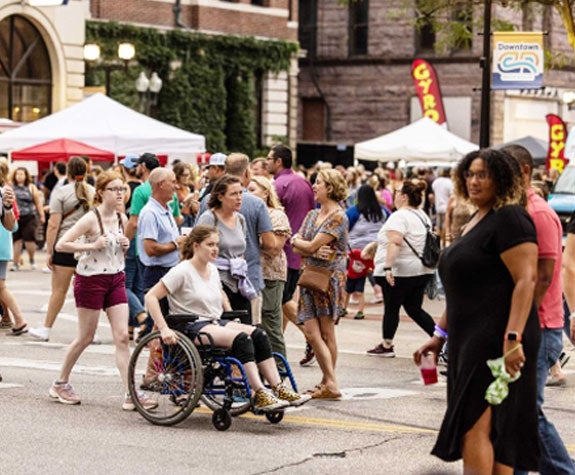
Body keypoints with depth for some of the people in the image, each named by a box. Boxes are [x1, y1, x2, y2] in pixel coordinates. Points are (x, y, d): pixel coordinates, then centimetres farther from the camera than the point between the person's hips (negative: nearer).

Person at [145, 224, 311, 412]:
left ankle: (278, 389, -21)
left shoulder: (213, 270, 14)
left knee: (258, 334, -17)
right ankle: (260, 396, -33)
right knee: (241, 338, -30)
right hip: (193, 328, -8)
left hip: (216, 322, 8)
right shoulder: (182, 272, -10)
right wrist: (164, 329, -24)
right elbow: (151, 297, -15)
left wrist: (231, 317, 21)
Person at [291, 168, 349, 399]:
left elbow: (310, 246, -16)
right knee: (312, 333, 0)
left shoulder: (338, 217, -10)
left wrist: (295, 240, 3)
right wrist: (314, 251, -14)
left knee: (327, 333, -3)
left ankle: (329, 382, 2)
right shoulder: (312, 215, 14)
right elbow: (298, 249, 6)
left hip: (330, 277, -7)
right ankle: (329, 383, 4)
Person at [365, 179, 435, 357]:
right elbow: (427, 242, 23)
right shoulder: (423, 216, 13)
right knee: (415, 309, 12)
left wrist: (387, 267, -30)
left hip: (399, 271, -8)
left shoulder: (399, 216, -15)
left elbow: (395, 242, -27)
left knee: (391, 308, 5)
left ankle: (386, 346, 15)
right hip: (422, 271, 8)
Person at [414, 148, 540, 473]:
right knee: (495, 433, 10)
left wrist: (513, 338, -27)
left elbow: (526, 281, -19)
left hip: (497, 342, -10)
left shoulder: (510, 219, -10)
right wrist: (441, 334, 23)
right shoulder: (475, 222, 20)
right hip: (471, 342, 10)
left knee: (475, 426, -13)